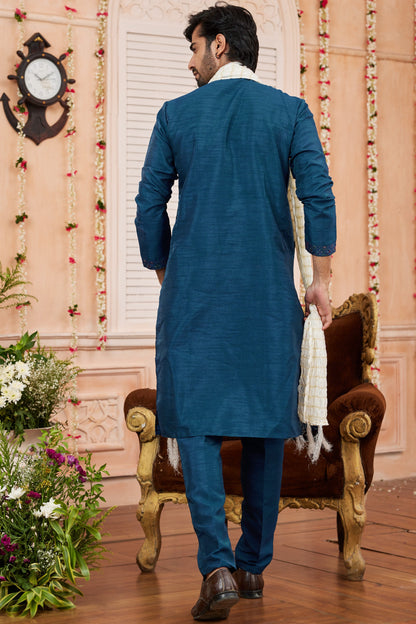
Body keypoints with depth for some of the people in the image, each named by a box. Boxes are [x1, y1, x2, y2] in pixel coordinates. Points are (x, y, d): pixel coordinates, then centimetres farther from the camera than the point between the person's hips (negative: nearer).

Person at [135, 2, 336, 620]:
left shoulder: (175, 114, 4)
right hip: (269, 293, 1)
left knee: (195, 419, 0)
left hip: (194, 291, -1)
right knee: (265, 422, 9)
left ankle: (217, 566, -14)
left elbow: (149, 205, 6)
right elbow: (318, 194, -5)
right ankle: (253, 564, 16)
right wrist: (321, 279, 1)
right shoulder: (291, 111, 3)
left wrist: (164, 276, 19)